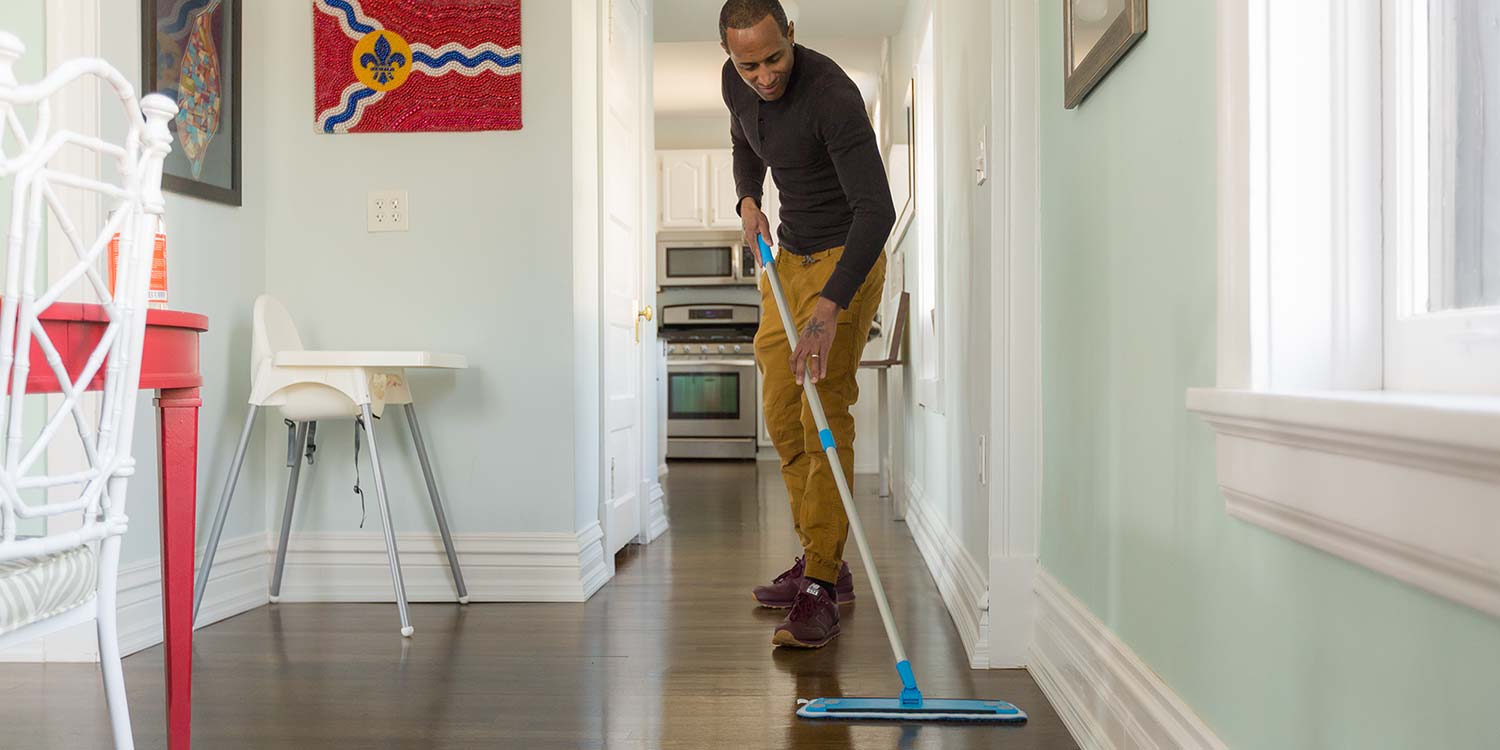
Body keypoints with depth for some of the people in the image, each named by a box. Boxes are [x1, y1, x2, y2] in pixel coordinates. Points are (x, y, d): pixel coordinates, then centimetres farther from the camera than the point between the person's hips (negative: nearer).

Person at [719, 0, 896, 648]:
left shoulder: (832, 95, -26)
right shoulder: (737, 83, -2)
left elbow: (876, 209, -34)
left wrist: (830, 306, -45)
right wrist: (748, 201, 1)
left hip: (844, 259, -8)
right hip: (787, 257, 8)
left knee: (825, 416, -15)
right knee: (781, 415, 8)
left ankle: (822, 586, -12)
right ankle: (819, 561, 19)